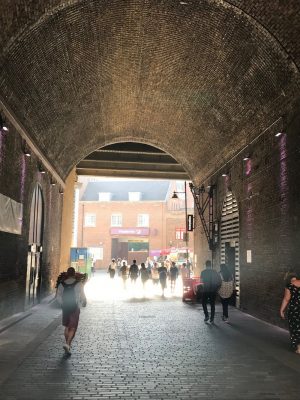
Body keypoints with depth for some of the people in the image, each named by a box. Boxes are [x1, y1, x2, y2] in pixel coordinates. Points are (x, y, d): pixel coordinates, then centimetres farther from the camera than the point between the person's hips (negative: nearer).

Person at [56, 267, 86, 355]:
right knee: (73, 328, 1)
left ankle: (68, 347, 24)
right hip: (75, 308, -4)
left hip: (65, 308, 4)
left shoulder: (62, 284, -1)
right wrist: (84, 304, 13)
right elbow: (82, 297, -7)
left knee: (67, 327, 17)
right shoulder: (78, 284, -10)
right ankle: (67, 344, -18)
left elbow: (58, 297, 3)